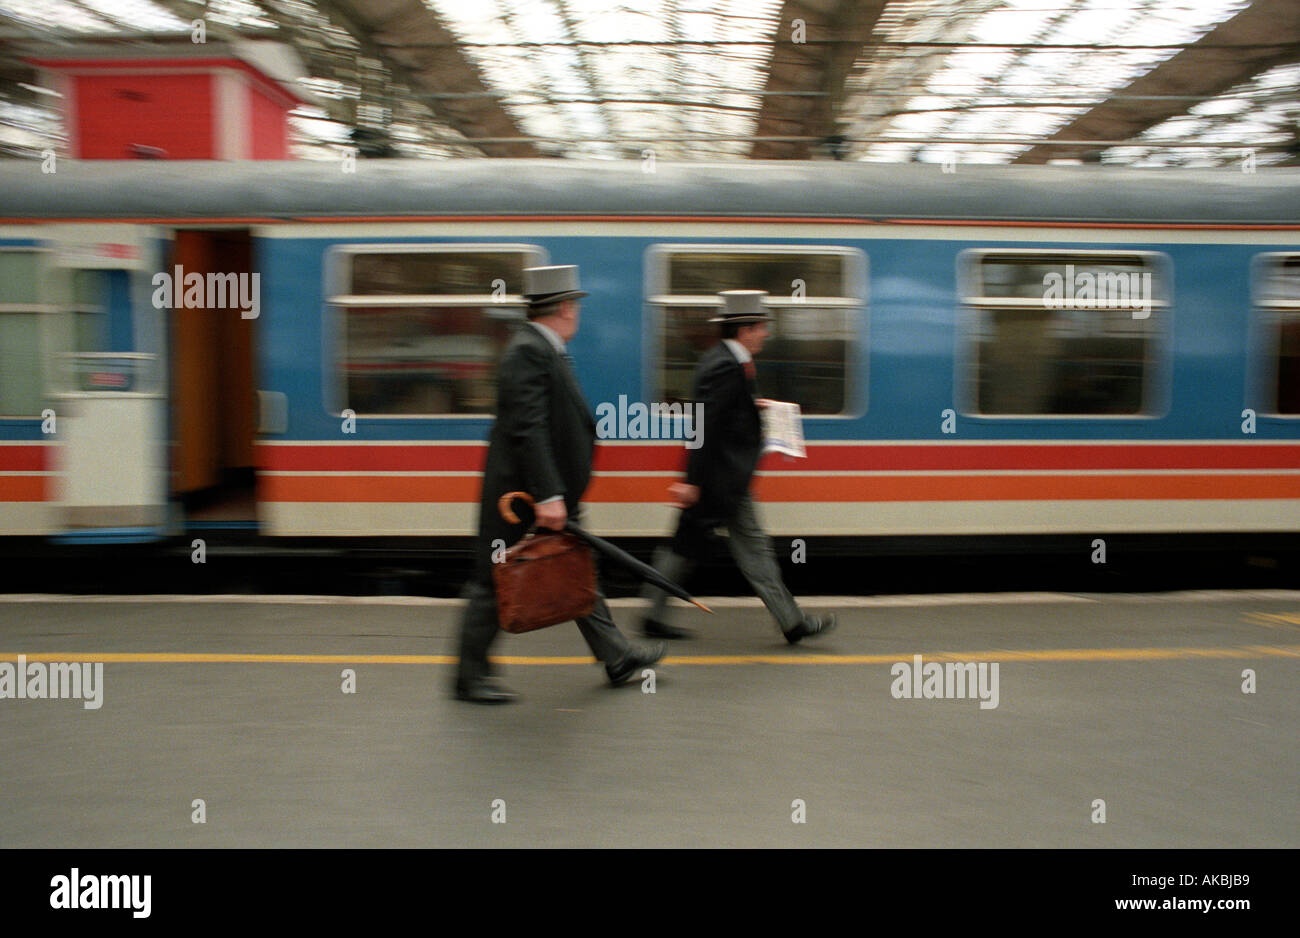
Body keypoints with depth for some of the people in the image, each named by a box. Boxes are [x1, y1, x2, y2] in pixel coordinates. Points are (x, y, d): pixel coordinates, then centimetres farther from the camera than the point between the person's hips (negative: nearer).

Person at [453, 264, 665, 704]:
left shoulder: (547, 350, 12)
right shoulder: (527, 351, -19)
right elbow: (527, 429, -27)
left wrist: (561, 493, 20)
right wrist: (548, 496, -30)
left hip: (551, 492, 10)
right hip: (518, 494, -10)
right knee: (494, 583, 3)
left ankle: (616, 655, 26)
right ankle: (470, 675, 16)